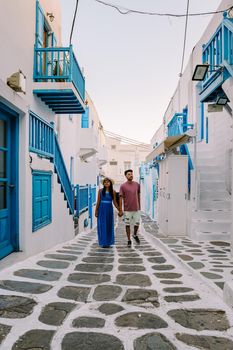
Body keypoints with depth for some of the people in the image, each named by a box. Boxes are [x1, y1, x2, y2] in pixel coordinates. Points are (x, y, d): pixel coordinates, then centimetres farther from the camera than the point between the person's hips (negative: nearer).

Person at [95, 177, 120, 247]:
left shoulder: (113, 192, 1)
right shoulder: (100, 191, 0)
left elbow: (115, 202, 4)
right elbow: (98, 201, 2)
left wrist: (119, 210, 1)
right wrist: (96, 211, -1)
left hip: (109, 210, 1)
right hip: (102, 209, -1)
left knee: (109, 226, 8)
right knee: (102, 226, 1)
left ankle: (108, 242, 20)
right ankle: (103, 242, 10)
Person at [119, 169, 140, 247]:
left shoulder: (137, 185, 4)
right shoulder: (123, 186, -7)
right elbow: (121, 198, -6)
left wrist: (139, 206, 15)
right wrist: (120, 210, -9)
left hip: (136, 209, 3)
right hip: (127, 209, -3)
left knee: (137, 224, 7)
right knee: (127, 225, 6)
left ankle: (135, 235, 37)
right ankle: (129, 240, 19)